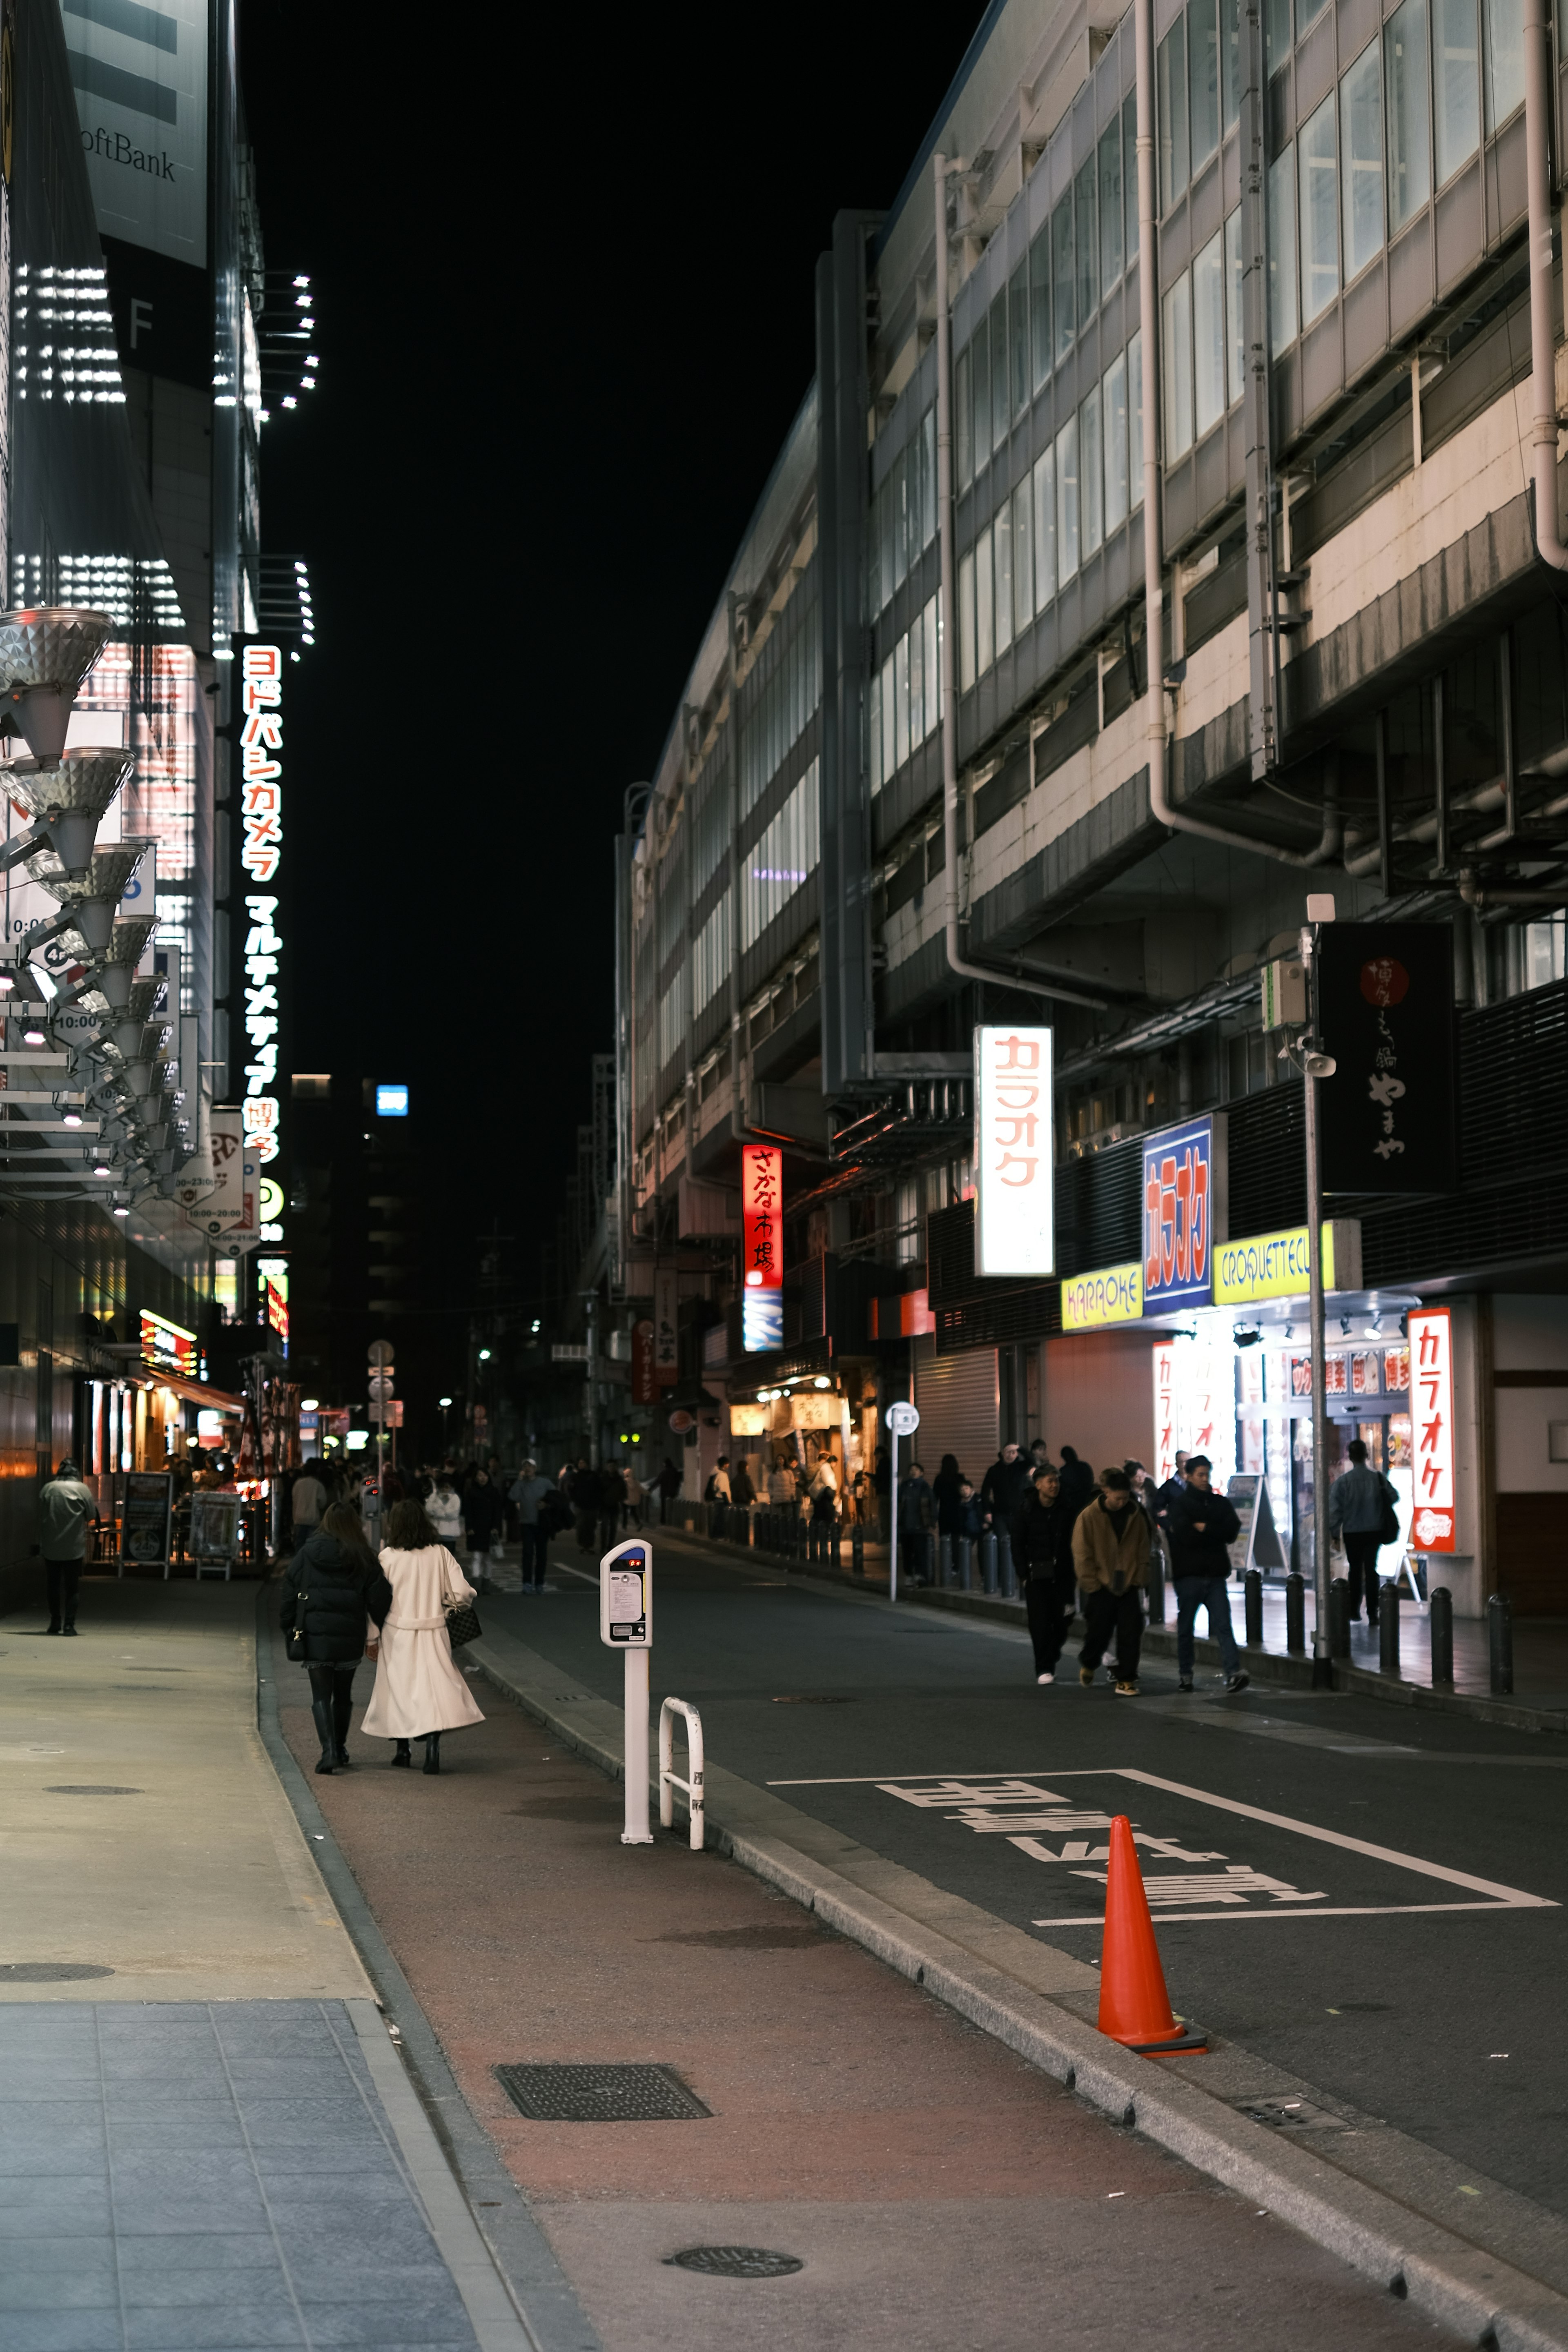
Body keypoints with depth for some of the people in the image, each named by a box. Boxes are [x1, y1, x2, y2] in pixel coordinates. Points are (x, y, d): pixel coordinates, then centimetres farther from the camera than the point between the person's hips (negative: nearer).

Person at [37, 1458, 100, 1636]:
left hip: (51, 1548, 1)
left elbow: (41, 1518, 5)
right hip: (74, 1548, -1)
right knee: (72, 1587, 4)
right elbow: (92, 1516, 1)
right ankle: (69, 1624, -3)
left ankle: (55, 1623, 14)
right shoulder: (82, 1489, -5)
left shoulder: (47, 1489, 0)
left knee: (54, 1586, 13)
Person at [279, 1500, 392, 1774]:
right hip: (349, 1638, 1)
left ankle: (329, 1751, -15)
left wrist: (288, 1628, 10)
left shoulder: (306, 1554, -1)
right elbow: (380, 1596, -6)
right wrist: (380, 1628, 9)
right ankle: (340, 1749, 28)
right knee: (343, 1694, 18)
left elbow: (289, 1594, 1)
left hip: (314, 1636, -1)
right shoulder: (363, 1558, -2)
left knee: (321, 1695, 1)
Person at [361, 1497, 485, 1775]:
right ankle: (432, 1740, -20)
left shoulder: (388, 1557, -6)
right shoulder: (440, 1554, -2)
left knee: (399, 1688, 13)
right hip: (433, 1632, 0)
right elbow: (462, 1592, -4)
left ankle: (401, 1749, 19)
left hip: (398, 1633, 0)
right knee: (437, 1685, 0)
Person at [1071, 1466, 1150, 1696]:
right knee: (1098, 1633, 5)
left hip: (1128, 1587, 3)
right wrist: (1092, 1584, -9)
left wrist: (1139, 1579, 2)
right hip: (1101, 1588, -2)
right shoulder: (1088, 1517, -6)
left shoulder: (1135, 1517, 4)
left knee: (1131, 1635, -4)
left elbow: (1143, 1550, 10)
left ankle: (1126, 1681, 6)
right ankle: (1088, 1665, 35)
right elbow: (1082, 1555, -6)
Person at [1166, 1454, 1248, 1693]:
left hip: (1215, 1574, 2)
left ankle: (1233, 1673, -16)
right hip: (1188, 1575, -2)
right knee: (1185, 1627, 7)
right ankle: (1185, 1674, 18)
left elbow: (1232, 1531, -2)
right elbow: (1184, 1535, -15)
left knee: (1223, 1624, -8)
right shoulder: (1179, 1505, 0)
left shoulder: (1221, 1503, 12)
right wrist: (1215, 1535, -7)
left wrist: (1204, 1529, -12)